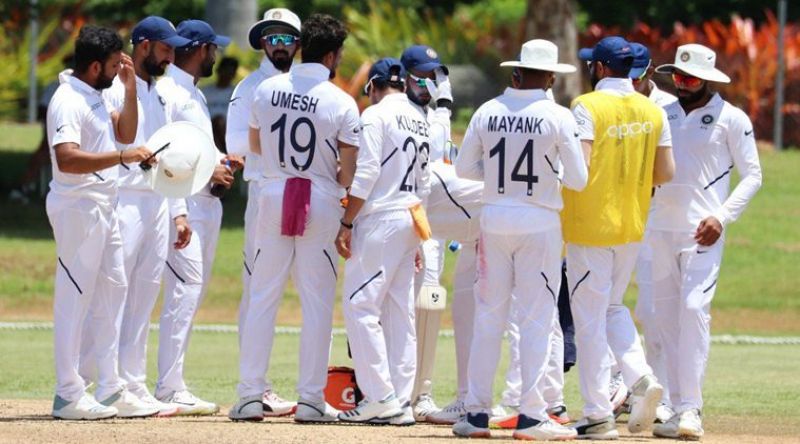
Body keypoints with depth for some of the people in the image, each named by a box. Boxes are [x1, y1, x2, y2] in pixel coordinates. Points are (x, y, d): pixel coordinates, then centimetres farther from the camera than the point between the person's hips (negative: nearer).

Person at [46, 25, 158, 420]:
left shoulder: (95, 96, 12)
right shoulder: (68, 101, -19)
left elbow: (124, 133, 20)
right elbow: (67, 159, -30)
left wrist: (130, 89, 8)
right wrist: (122, 157, -35)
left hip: (103, 206, 10)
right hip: (77, 206, -10)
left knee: (111, 291, 13)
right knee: (75, 297, -5)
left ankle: (110, 390, 19)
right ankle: (68, 395, -1)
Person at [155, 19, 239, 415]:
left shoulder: (195, 94, 21)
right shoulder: (168, 92, -10)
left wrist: (222, 161, 8)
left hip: (207, 203, 10)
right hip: (183, 205, -10)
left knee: (193, 293, 10)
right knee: (184, 290, -13)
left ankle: (172, 385, 13)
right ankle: (169, 389, -14)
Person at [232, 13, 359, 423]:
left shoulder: (267, 90, 0)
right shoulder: (342, 103, -9)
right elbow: (347, 173, -9)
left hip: (273, 196, 3)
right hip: (320, 202, -3)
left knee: (262, 297, 7)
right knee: (317, 301, 4)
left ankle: (250, 395, 3)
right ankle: (311, 399, 3)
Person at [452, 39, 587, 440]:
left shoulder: (487, 112, 1)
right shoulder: (558, 117, -8)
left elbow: (464, 168, 8)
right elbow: (578, 180, -7)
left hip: (494, 220, 3)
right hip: (539, 223, -3)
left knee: (488, 316, 8)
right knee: (537, 318, 1)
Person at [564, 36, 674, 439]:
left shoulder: (587, 107, -12)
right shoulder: (652, 111, 5)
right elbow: (665, 173, 4)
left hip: (590, 224, -6)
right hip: (632, 225, 6)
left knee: (590, 319, 1)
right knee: (612, 307, 21)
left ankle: (598, 416, 2)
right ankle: (641, 378, -2)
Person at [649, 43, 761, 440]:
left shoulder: (731, 119, -2)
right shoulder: (664, 115, 13)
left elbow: (752, 176, -2)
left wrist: (721, 217, -14)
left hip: (702, 232, -6)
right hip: (660, 228, 6)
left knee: (694, 308, -17)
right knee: (666, 315, 4)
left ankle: (691, 410, -19)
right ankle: (677, 407, 9)